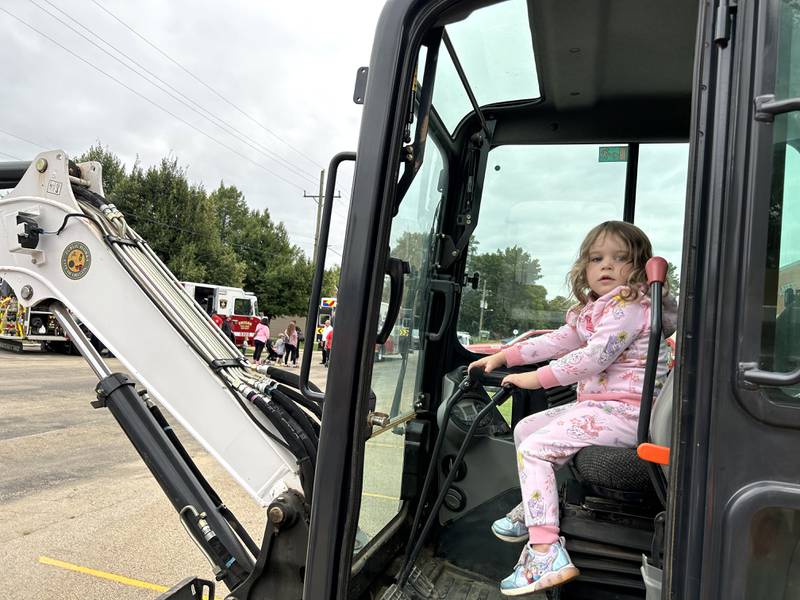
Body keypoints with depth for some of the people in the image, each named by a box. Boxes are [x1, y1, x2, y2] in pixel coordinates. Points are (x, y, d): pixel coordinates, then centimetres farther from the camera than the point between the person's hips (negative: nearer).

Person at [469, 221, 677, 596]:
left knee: (534, 449, -17)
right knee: (525, 430, 16)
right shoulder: (590, 311, 18)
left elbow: (597, 354, -24)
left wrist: (539, 378, -19)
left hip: (623, 410, -10)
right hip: (596, 404, 10)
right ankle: (533, 508, 30)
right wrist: (504, 356, 16)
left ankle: (547, 552, -17)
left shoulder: (629, 304, -13)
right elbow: (557, 342, 22)